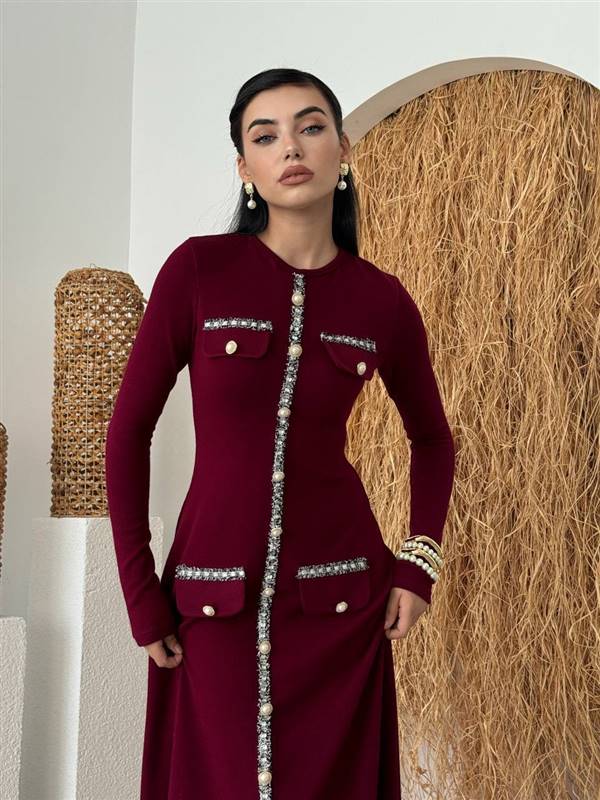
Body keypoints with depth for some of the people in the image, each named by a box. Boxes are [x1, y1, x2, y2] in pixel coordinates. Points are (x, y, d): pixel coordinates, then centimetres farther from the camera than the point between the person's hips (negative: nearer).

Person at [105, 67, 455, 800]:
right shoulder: (197, 269, -7)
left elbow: (431, 438, 14)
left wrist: (419, 563, 3)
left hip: (336, 595, 1)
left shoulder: (382, 301, -1)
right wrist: (139, 592, -5)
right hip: (214, 598, -1)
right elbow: (129, 429, -3)